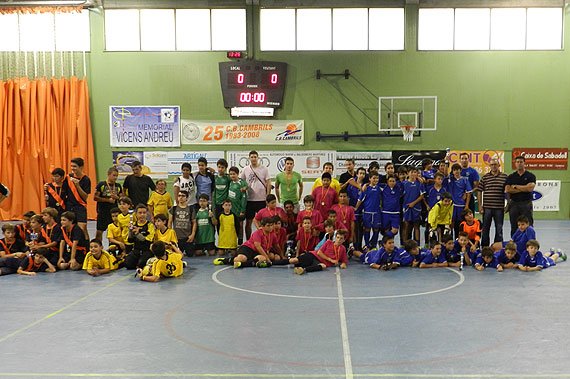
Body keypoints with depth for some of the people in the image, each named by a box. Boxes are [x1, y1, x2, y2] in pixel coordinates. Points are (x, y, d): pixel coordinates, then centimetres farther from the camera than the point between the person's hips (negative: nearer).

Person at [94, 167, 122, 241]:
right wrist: (108, 200, -13)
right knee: (99, 231, 2)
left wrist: (116, 197, -11)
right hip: (102, 211, -3)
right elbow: (95, 197, -7)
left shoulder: (118, 186, 8)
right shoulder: (101, 184, -3)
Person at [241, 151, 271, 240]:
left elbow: (268, 183, 0)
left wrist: (268, 196, -7)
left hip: (262, 199, -1)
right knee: (248, 222, 7)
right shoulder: (245, 169, 5)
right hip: (249, 199, 1)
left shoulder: (264, 169, 1)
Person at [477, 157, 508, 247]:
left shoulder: (504, 177, 3)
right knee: (485, 228, 7)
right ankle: (484, 248, 16)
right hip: (487, 207, 0)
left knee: (499, 229, 8)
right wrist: (480, 205, -1)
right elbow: (479, 192, 5)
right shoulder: (485, 177, 4)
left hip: (499, 207, 0)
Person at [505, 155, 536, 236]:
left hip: (526, 204, -2)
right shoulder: (511, 177, 10)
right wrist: (523, 189, -7)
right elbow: (507, 190, -5)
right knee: (514, 227, 5)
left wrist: (515, 186, -4)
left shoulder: (530, 176, 4)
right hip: (514, 204, 2)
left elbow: (530, 188, -13)